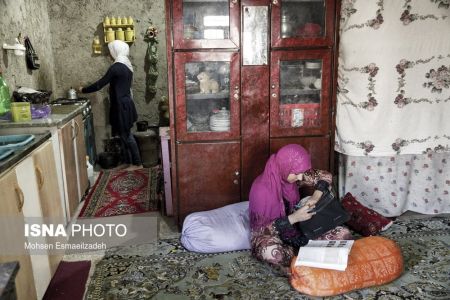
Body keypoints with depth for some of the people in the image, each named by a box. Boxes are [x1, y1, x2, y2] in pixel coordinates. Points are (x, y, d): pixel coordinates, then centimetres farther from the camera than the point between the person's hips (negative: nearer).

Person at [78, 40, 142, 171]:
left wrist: (83, 90, -1)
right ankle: (127, 161, 22)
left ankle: (137, 163, 7)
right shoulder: (126, 65, 10)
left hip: (121, 106, -9)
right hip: (125, 104, 9)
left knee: (126, 136, -1)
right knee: (123, 135, 14)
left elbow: (99, 84, -14)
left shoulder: (116, 67, -18)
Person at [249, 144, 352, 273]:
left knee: (344, 234, -11)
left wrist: (316, 195, -14)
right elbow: (261, 229, -23)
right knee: (271, 252, -44)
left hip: (296, 229, 6)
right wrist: (293, 218, -31)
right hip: (270, 235, -6)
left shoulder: (292, 174, -7)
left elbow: (326, 176, 6)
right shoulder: (261, 188, -24)